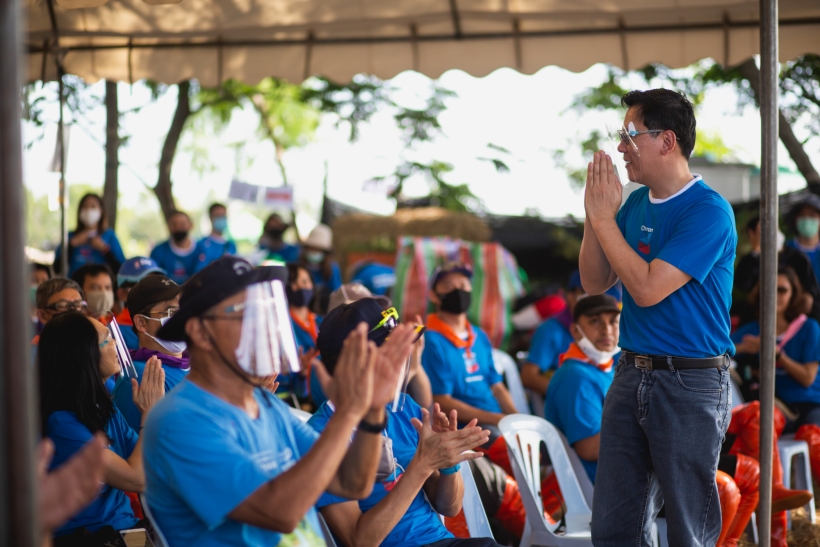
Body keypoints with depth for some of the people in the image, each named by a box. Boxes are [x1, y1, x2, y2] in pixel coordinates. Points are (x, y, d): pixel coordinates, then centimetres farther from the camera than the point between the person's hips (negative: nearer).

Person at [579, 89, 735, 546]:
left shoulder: (708, 211, -15)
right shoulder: (636, 204, 8)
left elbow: (647, 289, -22)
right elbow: (595, 282, 10)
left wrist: (604, 220, -14)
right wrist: (595, 214, -3)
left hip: (690, 383, -7)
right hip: (632, 374, 7)